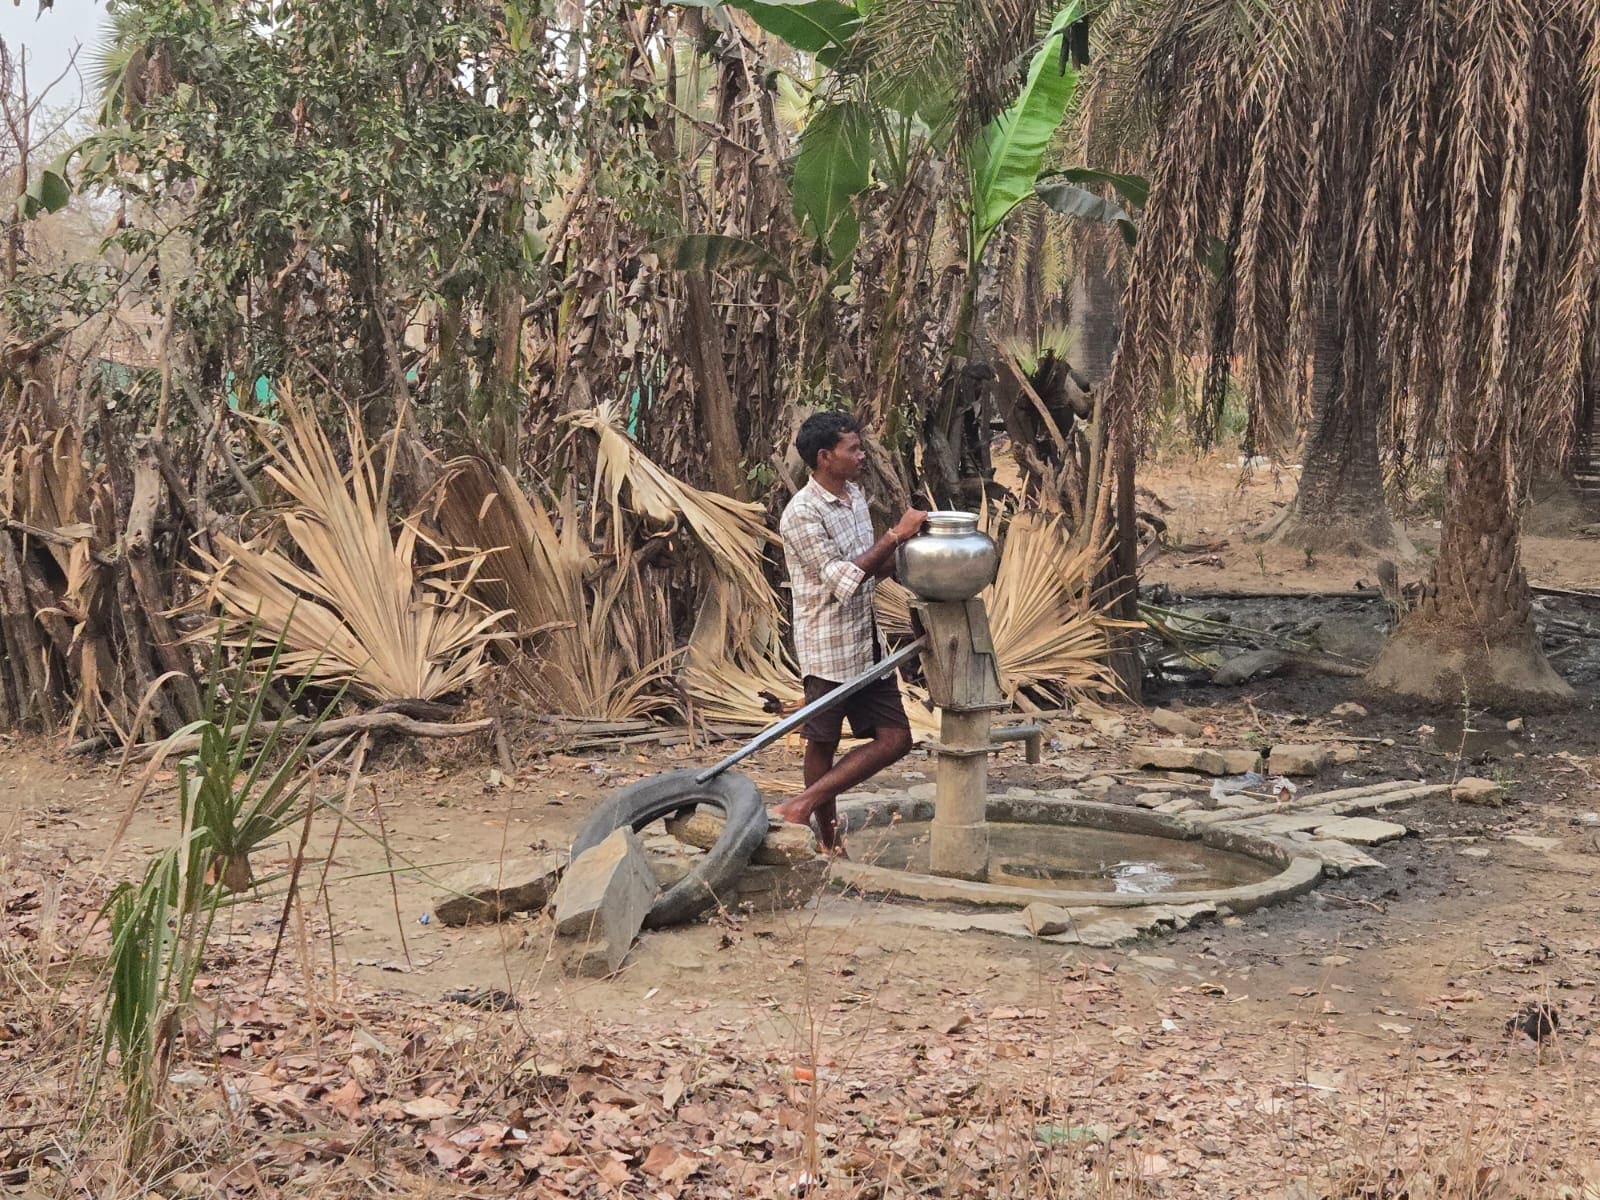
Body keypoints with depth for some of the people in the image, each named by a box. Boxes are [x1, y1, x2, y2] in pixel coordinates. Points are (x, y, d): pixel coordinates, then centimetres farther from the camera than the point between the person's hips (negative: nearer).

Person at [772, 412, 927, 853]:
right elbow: (843, 579, -24)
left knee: (895, 739, 6)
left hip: (866, 642, 8)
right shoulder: (802, 514, -18)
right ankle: (827, 836, 17)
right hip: (828, 647, -8)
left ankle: (802, 805, 10)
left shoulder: (855, 496, 9)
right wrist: (895, 535, -24)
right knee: (823, 744, 5)